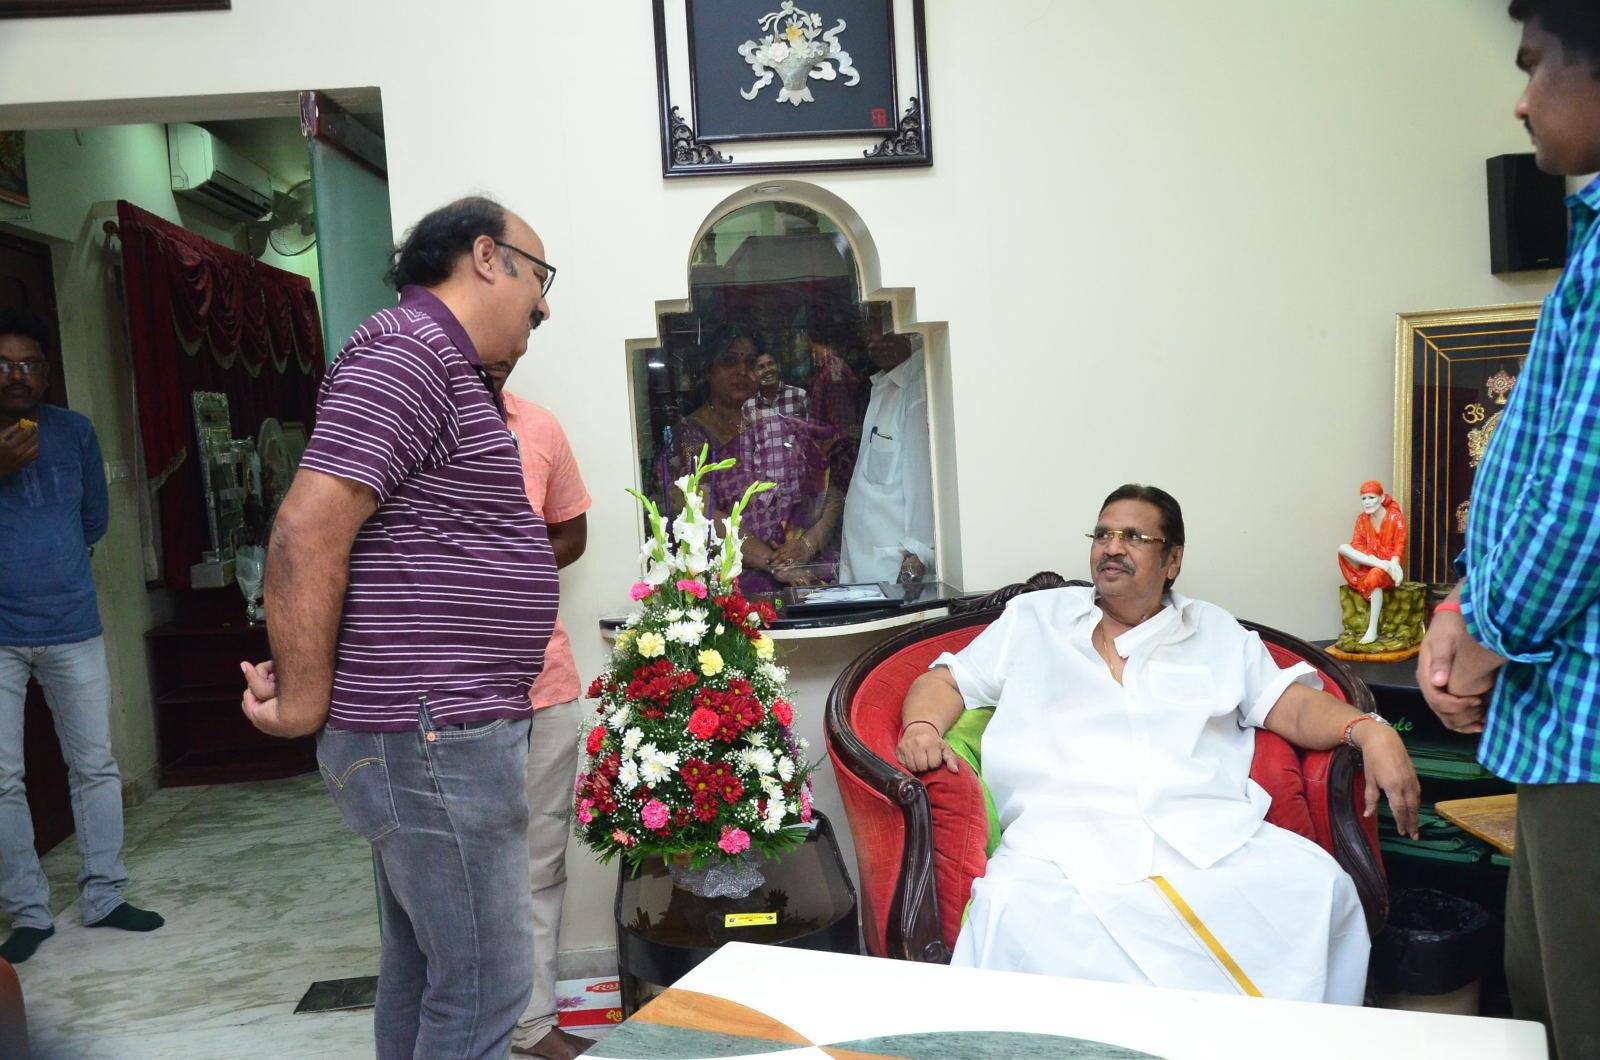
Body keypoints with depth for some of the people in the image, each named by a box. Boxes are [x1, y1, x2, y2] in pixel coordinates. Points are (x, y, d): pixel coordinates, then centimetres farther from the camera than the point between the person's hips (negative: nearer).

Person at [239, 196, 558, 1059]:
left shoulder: (435, 362, 19)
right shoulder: (410, 350, -14)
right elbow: (307, 532, -21)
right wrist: (305, 704, -14)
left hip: (427, 734, 10)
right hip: (437, 737, -10)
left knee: (420, 974, 18)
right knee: (485, 988, -1)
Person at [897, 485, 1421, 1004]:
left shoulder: (1217, 631, 24)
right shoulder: (1032, 618, 21)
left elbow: (1293, 704, 15)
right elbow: (946, 681, 20)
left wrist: (1370, 731, -5)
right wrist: (923, 727, -2)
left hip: (1209, 831, 2)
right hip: (1065, 835, -1)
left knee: (1320, 887, -26)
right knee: (1015, 914, -34)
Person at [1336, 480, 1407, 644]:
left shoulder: (1395, 517, -6)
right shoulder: (1362, 519, 6)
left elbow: (1399, 545, -8)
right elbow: (1357, 544, -2)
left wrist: (1394, 563, -29)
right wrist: (1379, 561, -21)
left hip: (1388, 565, -4)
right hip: (1366, 565, 4)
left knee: (1375, 576, -40)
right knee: (1343, 548, -21)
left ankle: (1372, 630, -35)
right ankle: (1383, 565, -34)